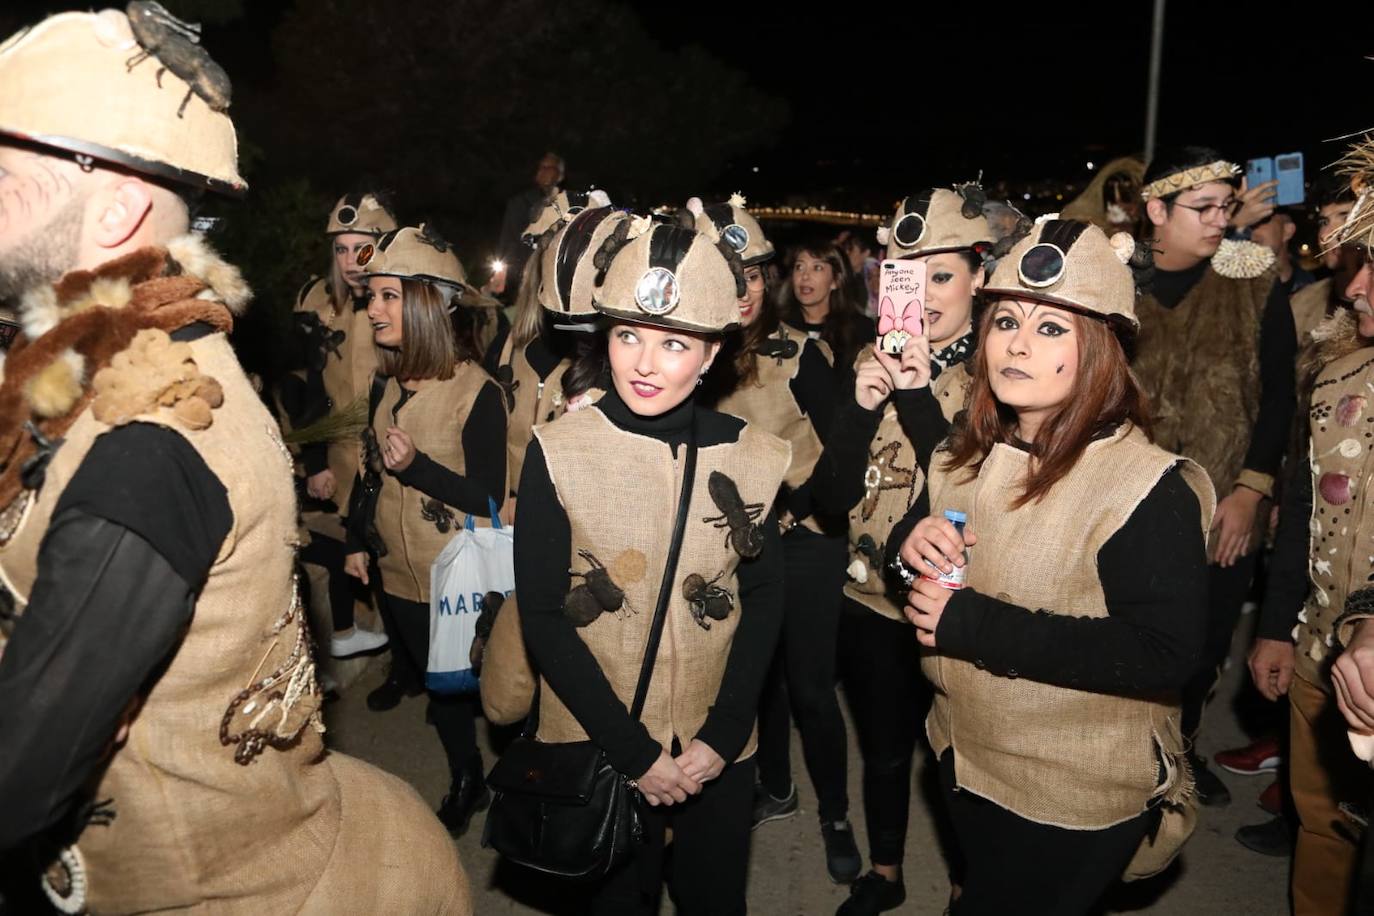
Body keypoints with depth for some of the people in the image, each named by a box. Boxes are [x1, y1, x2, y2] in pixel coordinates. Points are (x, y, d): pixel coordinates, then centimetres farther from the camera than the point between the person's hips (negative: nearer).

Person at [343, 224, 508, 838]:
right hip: (399, 574, 6)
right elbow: (376, 471, 12)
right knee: (435, 681, 19)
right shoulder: (386, 385, 1)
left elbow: (489, 497, -19)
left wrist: (418, 465, -29)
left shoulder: (476, 392, -20)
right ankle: (465, 786, 40)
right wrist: (359, 542, 9)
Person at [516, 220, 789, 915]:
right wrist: (634, 751, -14)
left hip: (716, 752, 2)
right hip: (597, 750, -1)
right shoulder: (557, 452, -13)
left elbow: (764, 602, 0)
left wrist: (722, 735, -10)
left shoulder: (752, 456, -7)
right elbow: (543, 616, -12)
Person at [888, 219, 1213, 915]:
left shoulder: (1147, 486, -22)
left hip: (1074, 804, -6)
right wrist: (911, 540, -16)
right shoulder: (965, 454, -1)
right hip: (964, 758, 7)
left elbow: (1165, 655, -29)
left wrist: (977, 625, -30)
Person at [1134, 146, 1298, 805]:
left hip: (1224, 511, 1)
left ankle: (1183, 745, 40)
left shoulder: (1256, 286, -1)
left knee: (1205, 647, 14)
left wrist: (1252, 489, -10)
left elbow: (1278, 395, -2)